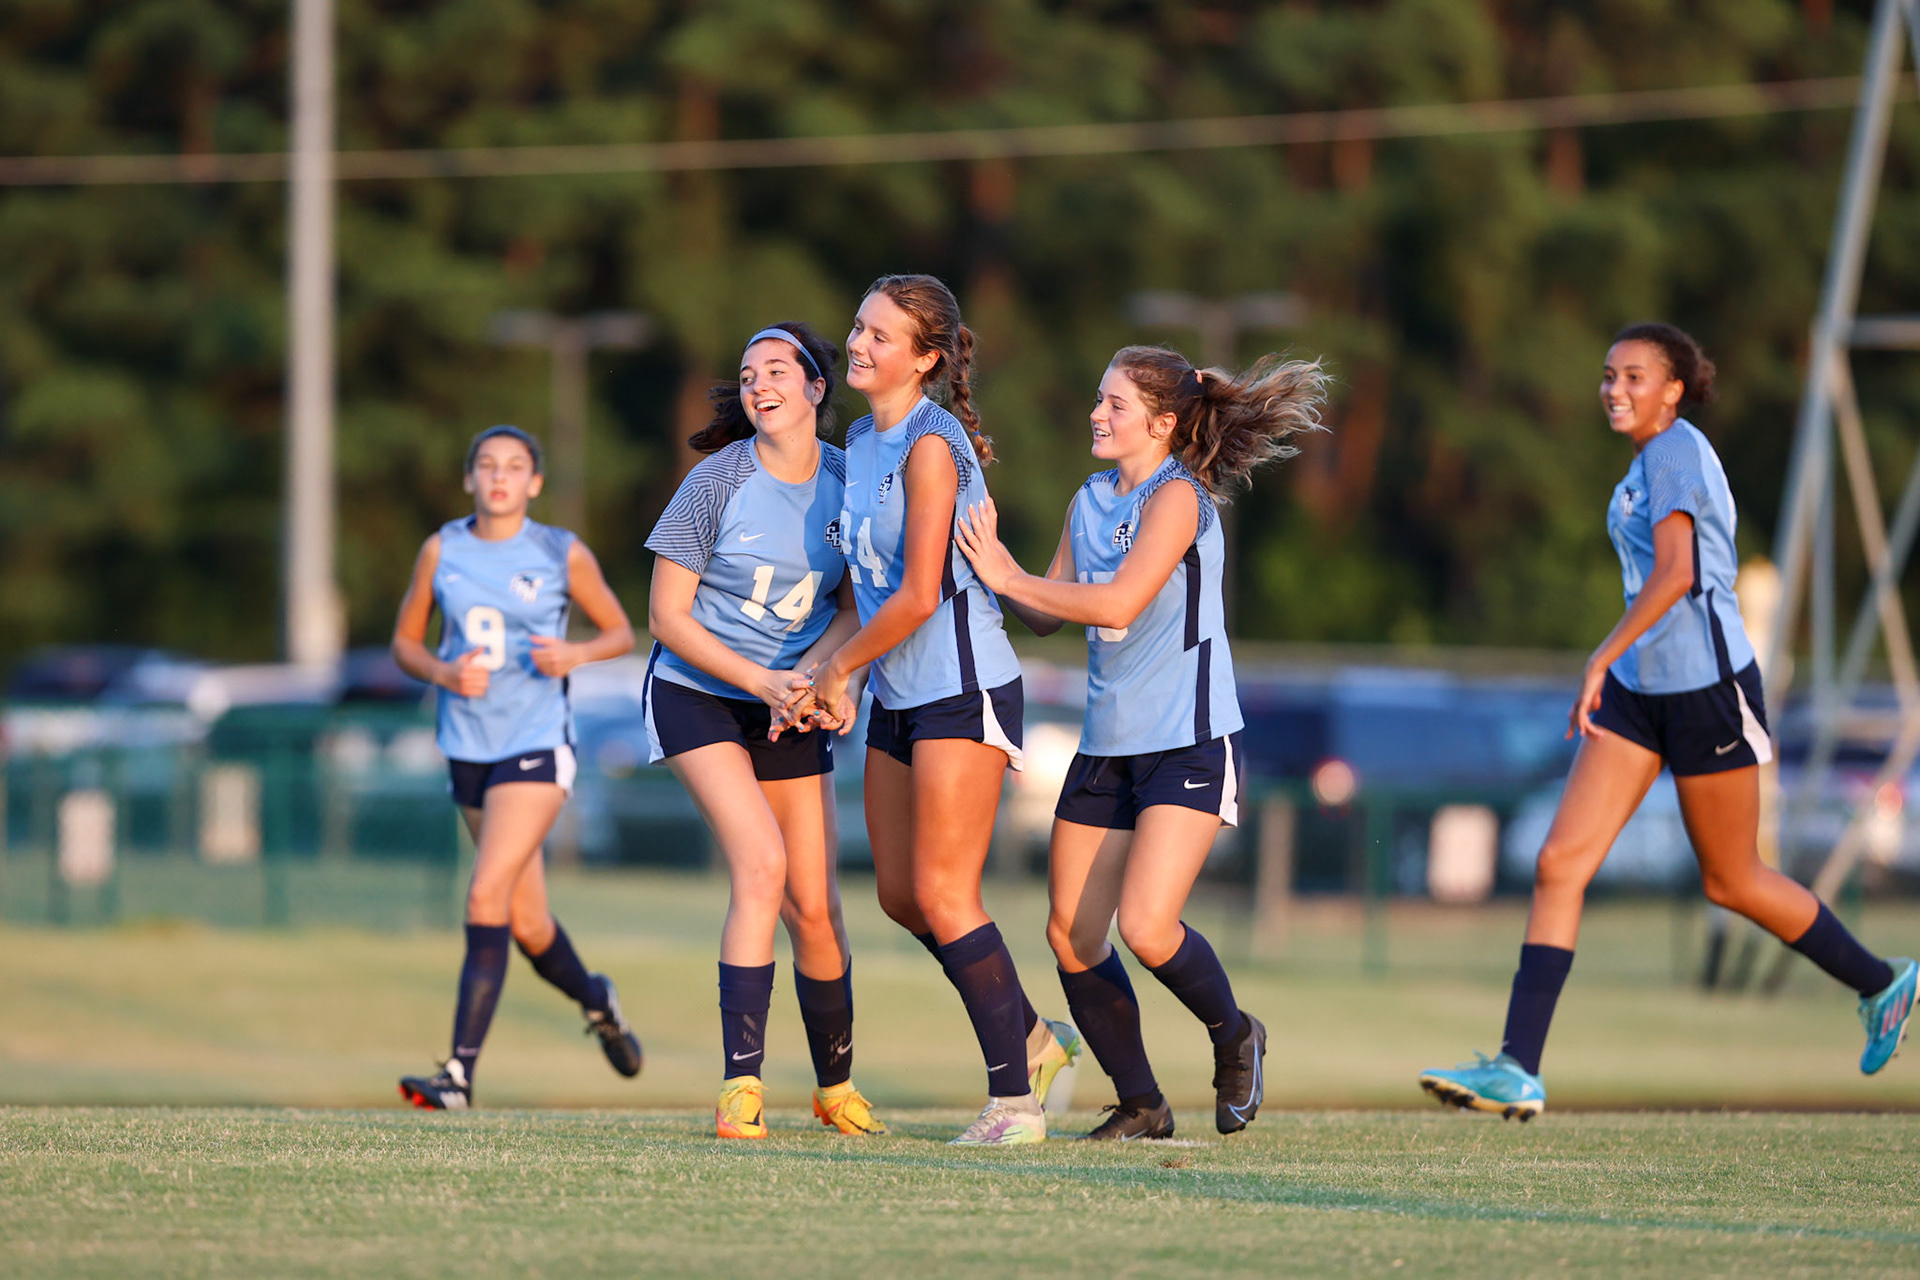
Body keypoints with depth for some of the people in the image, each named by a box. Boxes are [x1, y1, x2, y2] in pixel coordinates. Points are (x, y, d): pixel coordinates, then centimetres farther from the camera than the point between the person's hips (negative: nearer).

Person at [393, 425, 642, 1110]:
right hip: (469, 746, 4)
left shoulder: (563, 555, -3)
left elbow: (621, 632, 8)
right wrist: (443, 673, -10)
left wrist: (576, 654, -13)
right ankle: (595, 1000, 44)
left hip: (537, 745, -4)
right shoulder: (443, 550, 3)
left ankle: (461, 1070, -20)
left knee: (487, 895, -19)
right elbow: (405, 641, 11)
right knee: (527, 923, 12)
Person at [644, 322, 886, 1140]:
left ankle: (836, 1085, 24)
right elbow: (667, 617, -11)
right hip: (698, 696, -4)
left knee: (815, 909, 1)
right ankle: (740, 1088, -23)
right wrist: (762, 681, -19)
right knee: (762, 865, -24)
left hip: (791, 711, 4)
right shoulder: (720, 481, -14)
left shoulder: (847, 482, -4)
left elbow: (855, 607, 1)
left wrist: (809, 675, -19)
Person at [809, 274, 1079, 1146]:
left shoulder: (931, 444, -17)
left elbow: (918, 597, -19)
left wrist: (838, 669, -8)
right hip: (899, 695, 9)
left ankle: (1014, 1100, -2)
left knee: (942, 894, -9)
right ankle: (1033, 1038, 28)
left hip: (963, 687, -9)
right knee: (901, 896, 12)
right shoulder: (862, 440, 11)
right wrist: (840, 670, 10)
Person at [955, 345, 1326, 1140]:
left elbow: (1117, 602, -23)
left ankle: (1233, 1035, 12)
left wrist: (1009, 576, -15)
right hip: (1107, 745, 8)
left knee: (1146, 928, -18)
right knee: (1070, 935, 2)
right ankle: (1140, 1105, 14)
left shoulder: (1177, 498, -13)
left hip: (1188, 745, -8)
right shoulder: (1090, 502, 11)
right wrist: (994, 566, 0)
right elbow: (1048, 615, 15)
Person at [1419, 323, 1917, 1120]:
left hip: (1703, 685, -9)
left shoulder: (1675, 450, -15)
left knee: (1732, 882, 6)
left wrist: (1601, 662, -30)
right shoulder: (1654, 460, 14)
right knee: (1560, 864, -4)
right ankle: (1518, 1071, -9)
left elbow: (1674, 575, -26)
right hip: (1641, 691, 9)